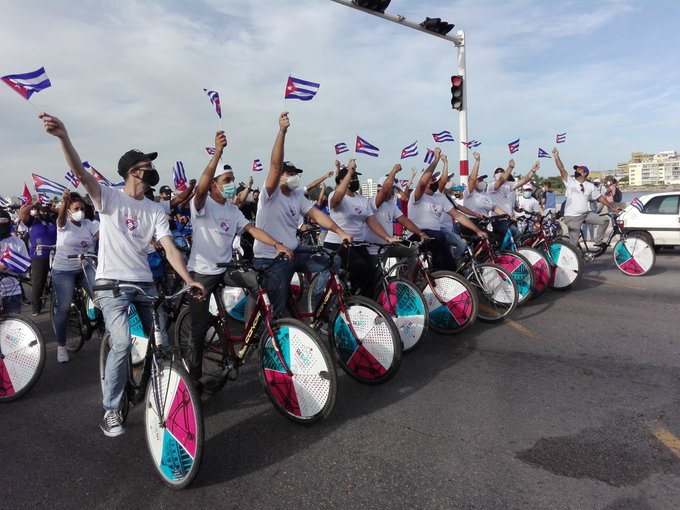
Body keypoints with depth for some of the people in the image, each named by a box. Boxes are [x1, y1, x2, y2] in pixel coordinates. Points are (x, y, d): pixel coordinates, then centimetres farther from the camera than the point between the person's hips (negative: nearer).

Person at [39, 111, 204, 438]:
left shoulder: (156, 210, 7)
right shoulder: (109, 197, -1)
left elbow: (170, 249, -2)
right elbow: (80, 172, -20)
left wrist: (188, 279, -17)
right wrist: (63, 136, -38)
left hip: (145, 284, 4)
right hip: (112, 283, -4)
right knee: (122, 342, -19)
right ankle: (111, 410, 1)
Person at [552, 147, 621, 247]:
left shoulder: (590, 186, 8)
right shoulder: (570, 181, 0)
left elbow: (600, 198, 15)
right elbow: (562, 169, -12)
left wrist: (611, 208, 14)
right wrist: (556, 156, -22)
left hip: (586, 214, 4)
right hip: (572, 217, -4)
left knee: (604, 220, -3)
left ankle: (598, 242, 12)